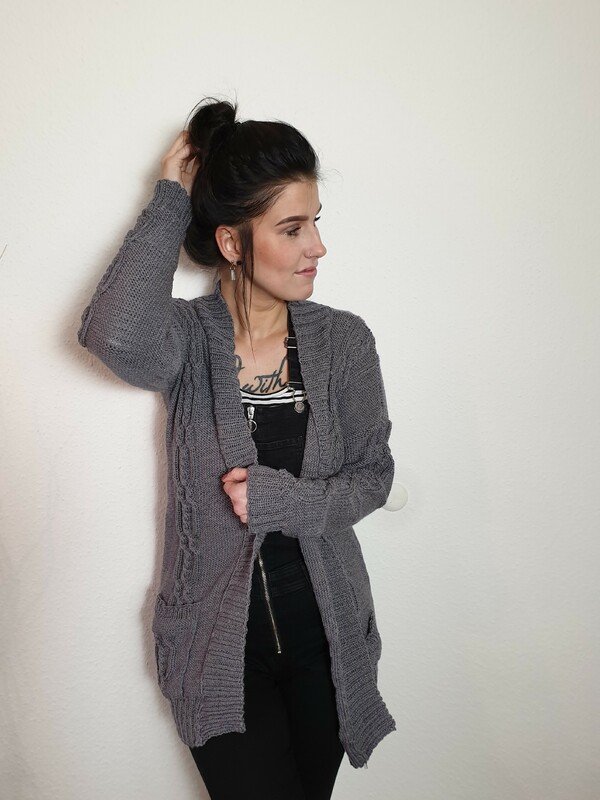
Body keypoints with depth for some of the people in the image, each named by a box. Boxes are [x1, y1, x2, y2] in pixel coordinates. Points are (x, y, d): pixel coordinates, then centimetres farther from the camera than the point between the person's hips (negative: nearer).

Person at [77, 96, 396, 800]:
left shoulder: (343, 339, -6)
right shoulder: (187, 339, -12)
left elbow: (372, 476, -2)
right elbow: (114, 334, -35)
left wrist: (282, 499, -20)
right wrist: (169, 203, -23)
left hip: (324, 627, 3)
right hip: (218, 637, -2)